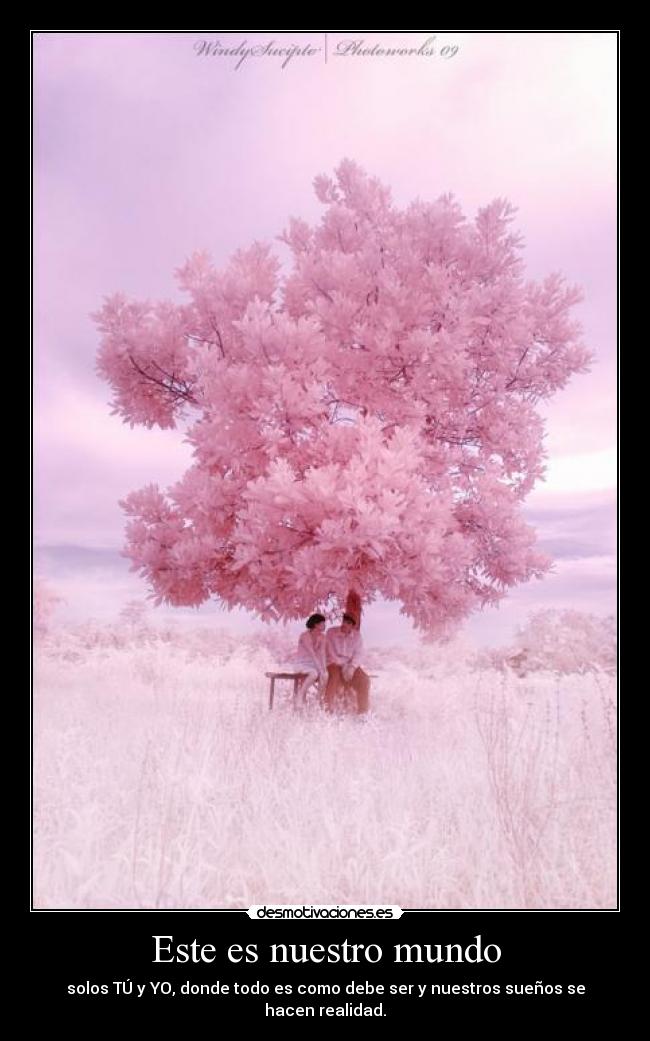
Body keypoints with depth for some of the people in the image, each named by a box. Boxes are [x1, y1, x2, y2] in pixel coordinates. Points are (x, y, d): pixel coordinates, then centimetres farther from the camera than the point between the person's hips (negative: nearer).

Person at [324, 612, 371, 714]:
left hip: (351, 665, 3)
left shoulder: (357, 636, 5)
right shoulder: (331, 632, -3)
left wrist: (351, 667, -20)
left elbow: (358, 654, -1)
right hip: (334, 663, -3)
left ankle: (362, 712, -11)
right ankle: (328, 710, -30)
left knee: (364, 680, -22)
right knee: (335, 677, -35)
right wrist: (343, 667, -18)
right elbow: (330, 653, -8)